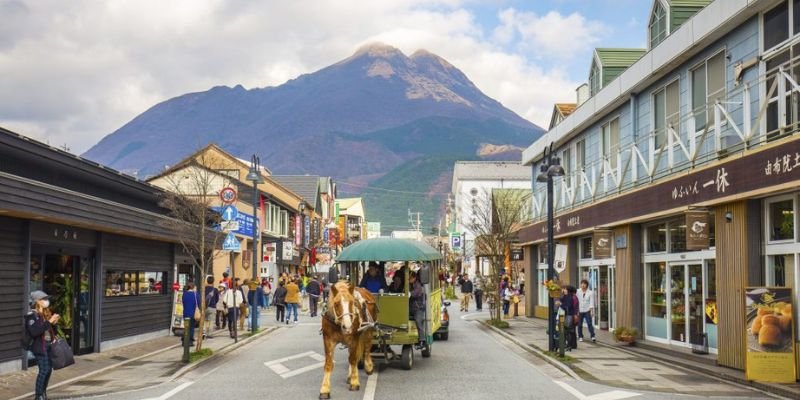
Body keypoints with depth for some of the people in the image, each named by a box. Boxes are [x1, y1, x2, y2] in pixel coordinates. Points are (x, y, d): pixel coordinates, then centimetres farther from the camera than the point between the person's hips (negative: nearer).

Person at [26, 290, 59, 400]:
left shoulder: (45, 313, 12)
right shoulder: (32, 315, -12)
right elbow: (34, 331, -26)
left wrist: (54, 323, 1)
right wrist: (49, 322, -27)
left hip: (48, 345, 8)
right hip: (39, 346, -8)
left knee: (49, 369, 10)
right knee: (44, 370, -9)